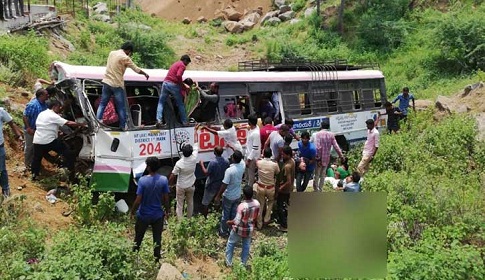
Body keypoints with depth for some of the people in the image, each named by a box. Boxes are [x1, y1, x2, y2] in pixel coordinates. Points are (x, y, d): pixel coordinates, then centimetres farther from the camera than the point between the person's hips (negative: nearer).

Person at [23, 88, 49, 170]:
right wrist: (28, 128, -26)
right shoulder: (33, 104, -27)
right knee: (29, 147, 8)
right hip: (31, 130, -8)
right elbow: (25, 116, -25)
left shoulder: (44, 104, -2)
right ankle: (27, 164, 25)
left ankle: (33, 162, 36)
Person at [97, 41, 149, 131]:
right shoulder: (125, 58, -11)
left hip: (107, 82, 6)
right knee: (121, 107, 5)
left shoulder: (112, 53, 8)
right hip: (117, 85, -6)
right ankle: (123, 126, 10)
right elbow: (137, 70, -7)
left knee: (102, 104, 11)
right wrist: (145, 74, 11)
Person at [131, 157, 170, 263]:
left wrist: (133, 211, 0)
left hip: (143, 215, -1)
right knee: (157, 238, 15)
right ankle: (157, 259, 24)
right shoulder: (164, 180, -14)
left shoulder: (142, 180, -20)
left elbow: (138, 200, -17)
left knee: (138, 237, 19)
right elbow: (166, 198, -6)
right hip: (158, 215, 1)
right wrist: (167, 210, 10)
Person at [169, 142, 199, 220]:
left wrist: (170, 183, 3)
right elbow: (196, 147, -1)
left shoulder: (179, 163, -26)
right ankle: (189, 218, 35)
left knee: (180, 204, 8)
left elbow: (173, 176, -16)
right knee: (190, 203, 21)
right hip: (191, 186, 3)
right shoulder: (194, 158, -20)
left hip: (180, 186, -3)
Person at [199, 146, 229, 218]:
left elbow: (206, 173, -19)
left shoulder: (212, 162, -27)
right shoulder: (226, 162, -10)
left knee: (205, 202, 11)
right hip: (221, 185, 5)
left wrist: (202, 165, -7)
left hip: (211, 186, -5)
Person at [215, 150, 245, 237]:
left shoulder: (229, 170, -30)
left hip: (228, 196, -5)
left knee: (225, 214, 13)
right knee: (234, 214, 21)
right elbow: (241, 158, 12)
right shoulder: (242, 165, -13)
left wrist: (218, 195, -12)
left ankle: (223, 232, 28)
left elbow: (224, 185, -25)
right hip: (237, 195, 5)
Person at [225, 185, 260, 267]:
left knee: (230, 244, 20)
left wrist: (230, 222, -10)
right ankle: (244, 263, 37)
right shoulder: (257, 203, -18)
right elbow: (257, 216, -1)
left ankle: (228, 262, 32)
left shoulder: (242, 206, -34)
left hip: (239, 230, -4)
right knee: (246, 246, 24)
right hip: (250, 230, 4)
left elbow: (237, 222, -29)